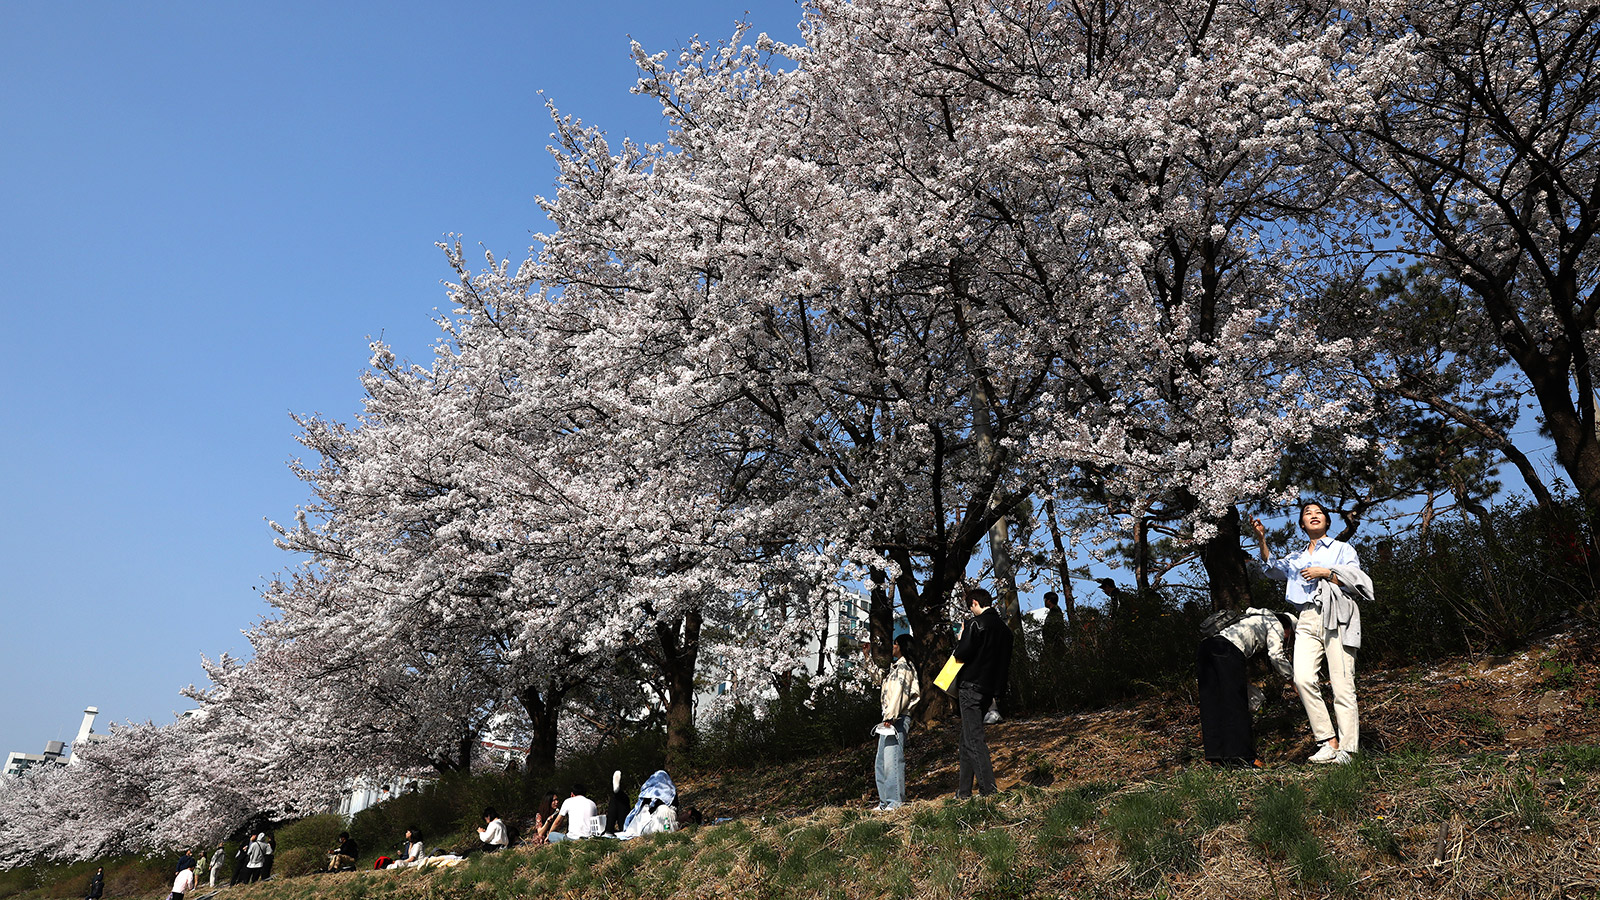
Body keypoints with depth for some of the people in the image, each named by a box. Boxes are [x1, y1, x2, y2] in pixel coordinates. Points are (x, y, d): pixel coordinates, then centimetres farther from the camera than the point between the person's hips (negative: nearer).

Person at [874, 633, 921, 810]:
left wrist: (890, 717, -22)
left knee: (892, 759, -12)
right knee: (881, 762, 10)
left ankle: (896, 801, -10)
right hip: (890, 718, 10)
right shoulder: (897, 667, 22)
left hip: (897, 719, -10)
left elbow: (899, 693, -18)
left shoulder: (903, 667, -8)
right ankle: (885, 801, 14)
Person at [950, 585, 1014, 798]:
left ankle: (988, 789, -11)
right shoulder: (1003, 628, 12)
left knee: (973, 738, -6)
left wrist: (960, 640, 3)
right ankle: (964, 790, 18)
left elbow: (961, 654, -16)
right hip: (989, 689, 8)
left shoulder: (976, 624, -12)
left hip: (971, 687, -8)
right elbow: (1005, 662, 16)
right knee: (967, 738, 14)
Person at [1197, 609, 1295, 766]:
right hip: (1228, 649, -8)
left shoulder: (1256, 618, 41)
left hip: (1207, 645, 8)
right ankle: (1240, 756, -9)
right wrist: (1293, 677, 14)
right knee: (1235, 704, -7)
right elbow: (1276, 656, 4)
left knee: (1211, 705, 3)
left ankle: (1217, 757, 2)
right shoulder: (1276, 624, 18)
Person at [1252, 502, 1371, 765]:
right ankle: (1328, 742, -12)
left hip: (1336, 617, -3)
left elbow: (1355, 579, 6)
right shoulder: (1297, 558, 27)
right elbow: (1273, 569, 10)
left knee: (1342, 685, -10)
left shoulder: (1342, 549, 18)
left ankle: (1347, 750, -8)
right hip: (1307, 621, 3)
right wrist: (1262, 541, -2)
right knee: (1303, 679, -17)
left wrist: (1325, 572, -5)